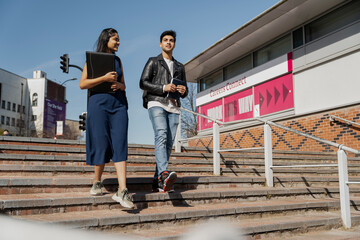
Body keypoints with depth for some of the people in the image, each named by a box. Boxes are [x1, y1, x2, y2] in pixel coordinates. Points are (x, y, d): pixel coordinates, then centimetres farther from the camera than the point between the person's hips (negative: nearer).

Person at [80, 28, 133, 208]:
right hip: (99, 104, -3)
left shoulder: (117, 60, 19)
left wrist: (118, 84, -2)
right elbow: (83, 84, -3)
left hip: (118, 105, 4)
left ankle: (122, 191, -14)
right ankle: (97, 183, 19)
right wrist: (104, 78, -13)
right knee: (101, 145, -3)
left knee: (120, 145, -8)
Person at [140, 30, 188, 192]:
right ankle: (164, 174, -42)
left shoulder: (180, 67, 27)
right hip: (156, 103, -4)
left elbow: (184, 92, 26)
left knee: (169, 142, -6)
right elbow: (143, 83, 1)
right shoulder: (153, 62, 15)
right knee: (161, 135, -26)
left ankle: (158, 182, -3)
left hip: (173, 107, 4)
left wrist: (183, 91, 0)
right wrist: (163, 88, -12)